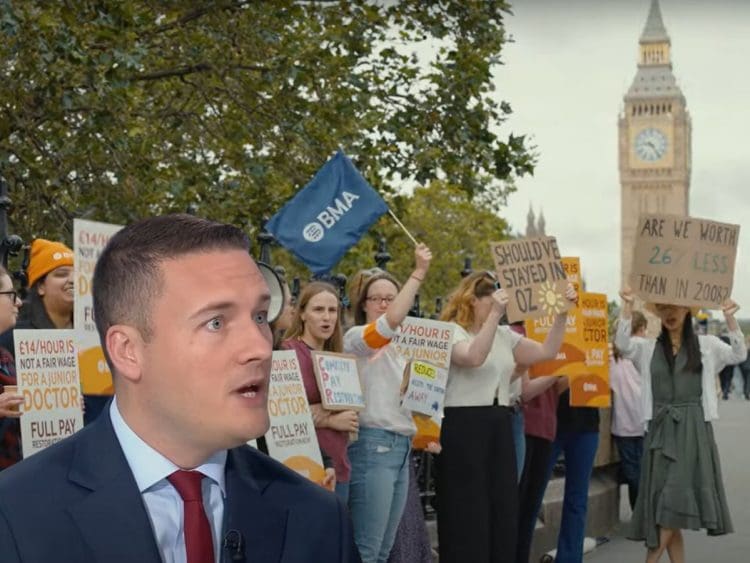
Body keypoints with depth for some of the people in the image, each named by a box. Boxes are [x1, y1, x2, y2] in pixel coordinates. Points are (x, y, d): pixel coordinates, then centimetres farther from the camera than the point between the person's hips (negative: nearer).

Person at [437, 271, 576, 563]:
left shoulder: (504, 335, 15)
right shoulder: (452, 332, -6)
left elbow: (547, 351, 11)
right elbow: (474, 357, -26)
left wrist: (562, 312, 3)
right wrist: (495, 314, -27)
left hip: (500, 427, 8)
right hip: (463, 427, -7)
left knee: (504, 510, 9)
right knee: (467, 514, -4)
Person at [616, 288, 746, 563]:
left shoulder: (706, 344, 5)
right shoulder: (647, 347, 7)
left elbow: (738, 355, -2)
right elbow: (621, 343, -9)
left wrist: (730, 319, -19)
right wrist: (628, 306, -24)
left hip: (693, 428, -2)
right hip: (660, 429, 2)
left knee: (676, 499, -11)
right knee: (666, 502, 3)